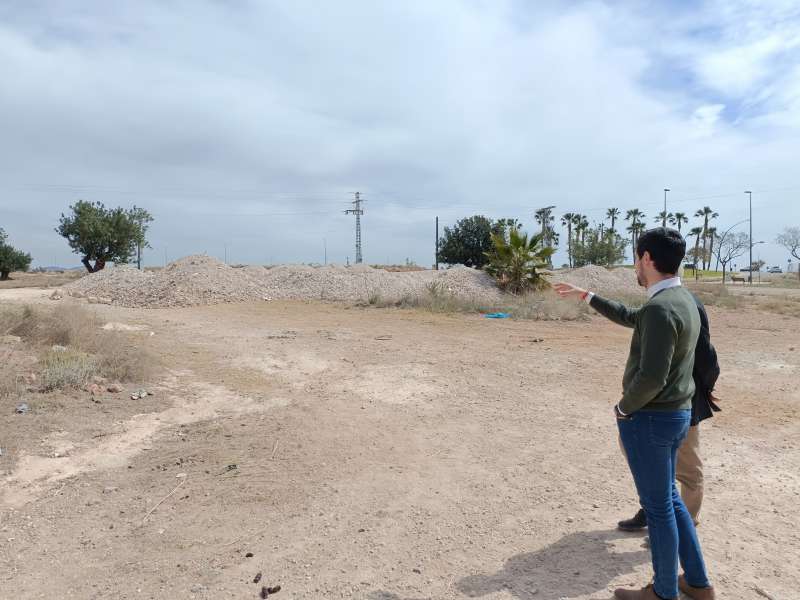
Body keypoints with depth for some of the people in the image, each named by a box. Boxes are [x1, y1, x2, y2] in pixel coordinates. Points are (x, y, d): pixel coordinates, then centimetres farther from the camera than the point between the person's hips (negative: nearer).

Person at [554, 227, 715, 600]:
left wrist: (623, 408, -11)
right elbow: (631, 318, 23)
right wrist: (585, 296, 28)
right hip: (677, 415, 10)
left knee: (658, 507, 7)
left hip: (650, 419, -9)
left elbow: (651, 377, -28)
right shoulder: (682, 299, 8)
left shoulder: (661, 308, -24)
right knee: (669, 497, 23)